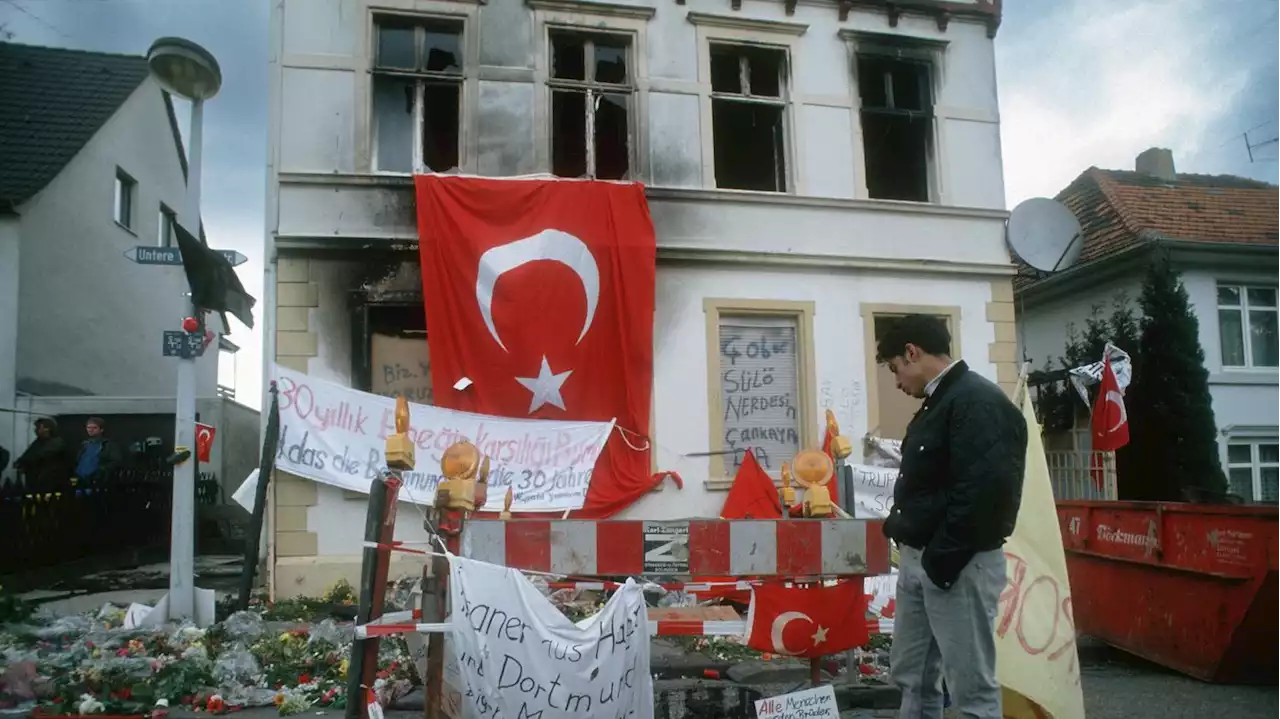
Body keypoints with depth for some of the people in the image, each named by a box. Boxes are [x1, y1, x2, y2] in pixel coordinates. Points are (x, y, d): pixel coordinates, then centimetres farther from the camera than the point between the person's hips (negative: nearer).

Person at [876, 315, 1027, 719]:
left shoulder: (978, 402, -17)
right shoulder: (938, 403, 15)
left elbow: (984, 492, -26)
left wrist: (943, 559, -22)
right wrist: (898, 527, 12)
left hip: (958, 564, -10)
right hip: (917, 558, 10)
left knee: (972, 686, 1)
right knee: (911, 675, 18)